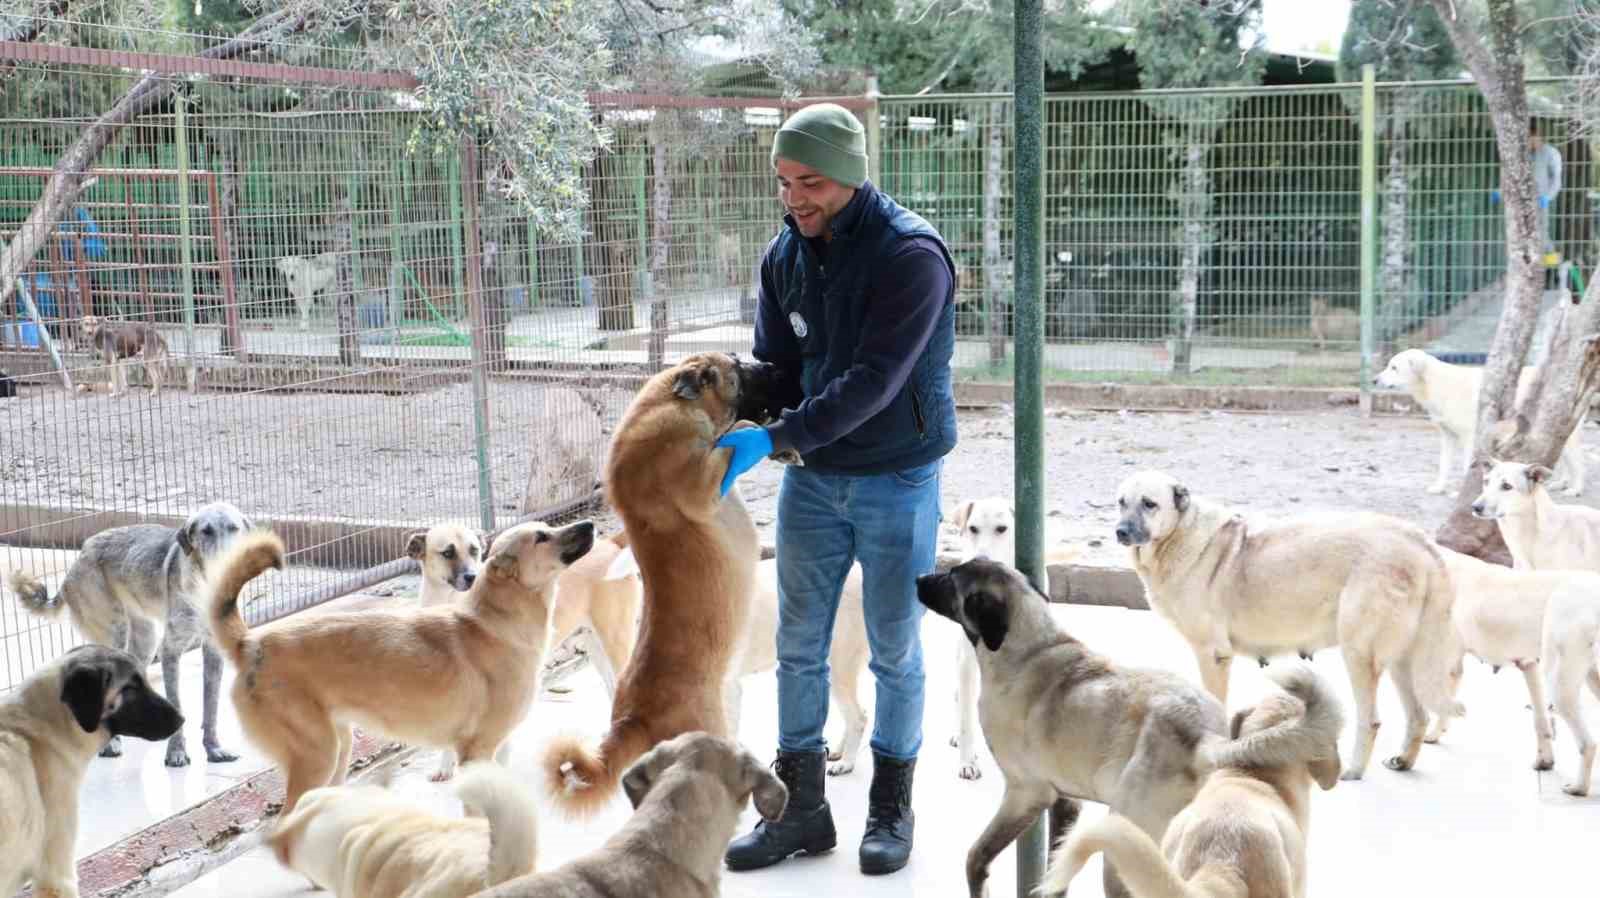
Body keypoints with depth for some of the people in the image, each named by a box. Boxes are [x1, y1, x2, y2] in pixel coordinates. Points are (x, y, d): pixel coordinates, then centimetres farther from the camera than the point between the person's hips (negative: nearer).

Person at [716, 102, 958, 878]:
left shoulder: (912, 254, -20)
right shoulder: (785, 254, 0)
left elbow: (873, 381, -27)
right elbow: (776, 364, 5)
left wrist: (772, 439, -32)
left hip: (896, 481, -5)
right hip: (812, 477, 5)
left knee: (895, 651, 8)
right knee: (799, 646, 8)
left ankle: (891, 808, 24)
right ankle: (800, 808, 21)